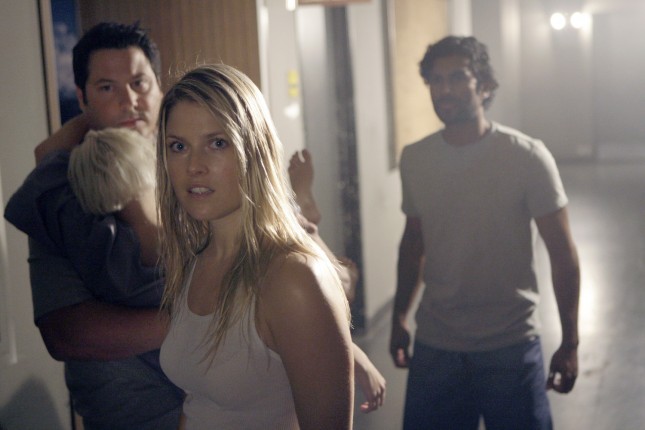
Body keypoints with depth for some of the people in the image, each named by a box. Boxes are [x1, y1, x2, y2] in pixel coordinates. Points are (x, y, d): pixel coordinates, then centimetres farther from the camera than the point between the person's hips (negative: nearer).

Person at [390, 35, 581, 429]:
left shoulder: (528, 157, -11)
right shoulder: (414, 159, 1)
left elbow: (562, 254, -6)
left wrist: (570, 343, -6)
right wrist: (399, 318, 13)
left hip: (511, 349, -3)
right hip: (434, 347, 3)